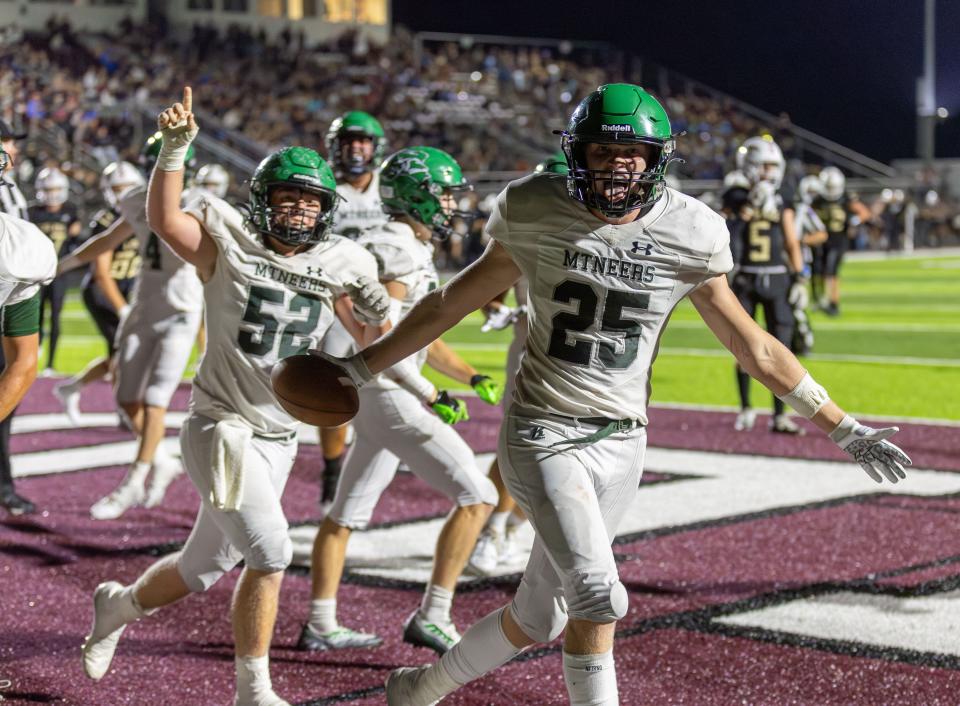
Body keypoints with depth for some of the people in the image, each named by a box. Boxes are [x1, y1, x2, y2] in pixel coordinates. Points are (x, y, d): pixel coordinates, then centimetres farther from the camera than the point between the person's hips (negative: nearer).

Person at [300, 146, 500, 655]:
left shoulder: (411, 250, 16)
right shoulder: (397, 252, -16)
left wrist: (473, 377, 11)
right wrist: (430, 395, -19)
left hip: (374, 396, 11)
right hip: (389, 397, -11)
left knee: (348, 513, 16)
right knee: (475, 495, -8)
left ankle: (320, 624, 25)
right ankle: (432, 618, -8)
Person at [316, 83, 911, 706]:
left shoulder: (687, 238, -2)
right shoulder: (539, 218, -5)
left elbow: (755, 349, 6)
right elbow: (450, 304, 6)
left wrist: (844, 429, 7)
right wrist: (361, 368, 10)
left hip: (622, 444, 3)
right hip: (544, 433, -3)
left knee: (539, 618, 10)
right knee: (599, 599, -22)